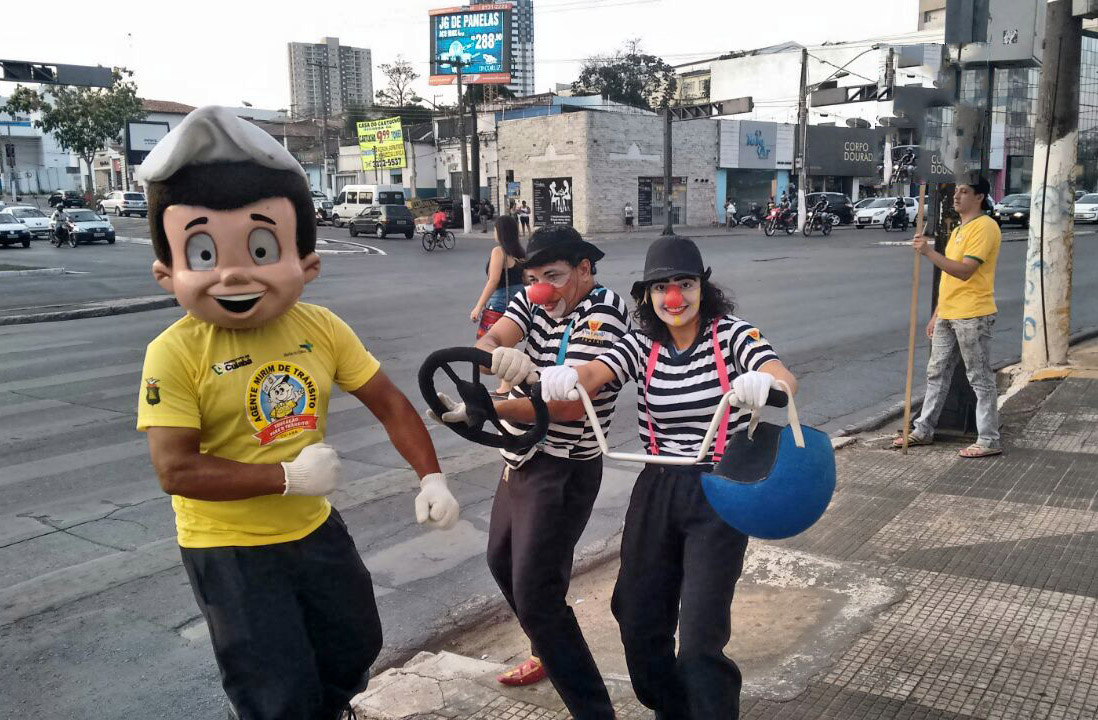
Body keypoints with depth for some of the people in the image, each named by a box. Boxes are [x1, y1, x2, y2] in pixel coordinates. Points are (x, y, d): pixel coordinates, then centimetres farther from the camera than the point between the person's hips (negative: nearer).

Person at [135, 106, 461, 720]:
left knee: (355, 651, 23)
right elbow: (177, 471, -22)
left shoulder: (321, 328, -10)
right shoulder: (175, 353, -20)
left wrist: (431, 477, -11)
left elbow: (389, 404, -2)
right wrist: (288, 476, -24)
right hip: (228, 550, -4)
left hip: (316, 529, 5)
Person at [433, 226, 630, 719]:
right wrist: (502, 356, -39)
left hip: (563, 471, -9)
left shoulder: (603, 314, -20)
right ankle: (548, 655, 47)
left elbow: (569, 404, -28)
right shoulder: (534, 299, 2)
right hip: (521, 458, 9)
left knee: (535, 594, -10)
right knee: (503, 563, 24)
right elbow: (489, 341, -14)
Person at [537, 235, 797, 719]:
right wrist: (562, 378, -41)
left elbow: (786, 381, -25)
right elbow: (589, 375, -17)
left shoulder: (732, 335, -8)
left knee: (700, 640, -7)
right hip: (656, 491, 4)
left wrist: (764, 383, -50)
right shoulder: (642, 345, 1)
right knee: (639, 623, 12)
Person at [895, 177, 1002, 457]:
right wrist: (936, 315, 20)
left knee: (981, 379, -2)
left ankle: (989, 440, 6)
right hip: (947, 316, 9)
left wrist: (929, 252, -26)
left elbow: (964, 271, -23)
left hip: (973, 316, -9)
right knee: (937, 374, 14)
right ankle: (923, 430, 23)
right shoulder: (958, 229, 18)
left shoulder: (984, 227, -12)